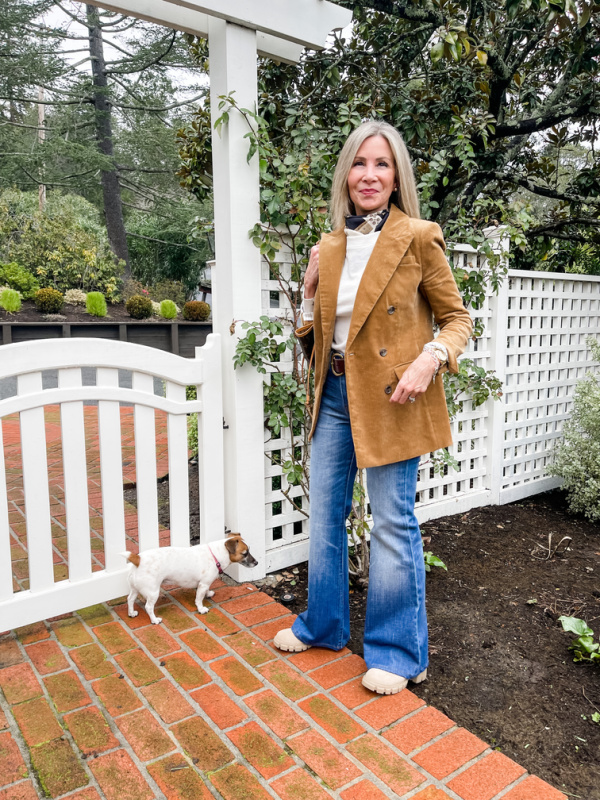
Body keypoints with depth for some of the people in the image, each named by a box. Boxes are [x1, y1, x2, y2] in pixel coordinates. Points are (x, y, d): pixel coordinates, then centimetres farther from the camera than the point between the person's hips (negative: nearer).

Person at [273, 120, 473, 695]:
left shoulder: (418, 239, -6)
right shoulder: (330, 246, 9)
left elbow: (456, 317, -2)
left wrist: (431, 358, -20)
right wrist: (310, 290, -3)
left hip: (390, 397, -6)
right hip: (336, 392, 6)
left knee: (392, 523, 3)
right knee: (324, 513, 15)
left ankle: (398, 652, 25)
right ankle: (323, 625, 38)